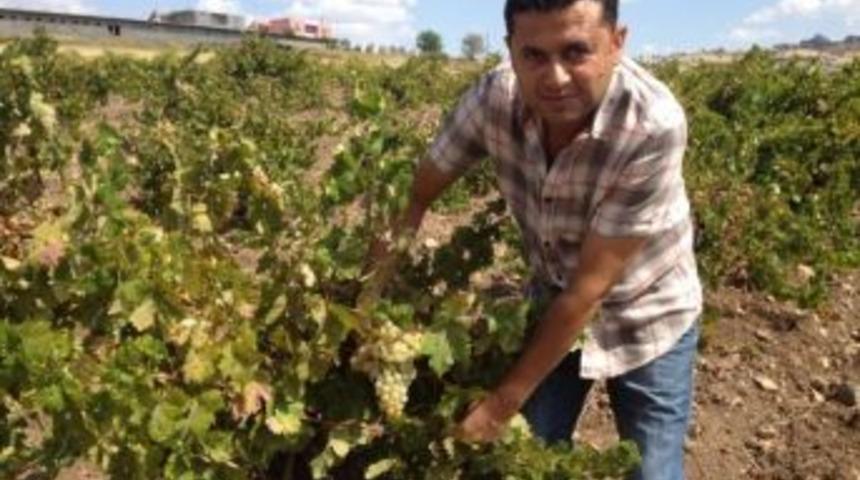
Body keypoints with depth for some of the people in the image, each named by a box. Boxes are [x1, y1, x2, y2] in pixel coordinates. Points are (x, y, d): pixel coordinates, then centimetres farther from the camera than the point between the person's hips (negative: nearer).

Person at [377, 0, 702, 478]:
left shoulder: (653, 126, -34)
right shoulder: (494, 97, -23)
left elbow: (590, 286, -29)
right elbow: (417, 192, -10)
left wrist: (504, 402, -22)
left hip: (644, 318, -2)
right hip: (552, 302, 3)